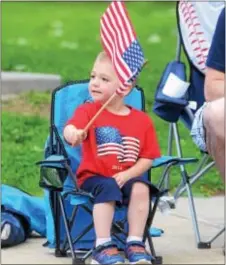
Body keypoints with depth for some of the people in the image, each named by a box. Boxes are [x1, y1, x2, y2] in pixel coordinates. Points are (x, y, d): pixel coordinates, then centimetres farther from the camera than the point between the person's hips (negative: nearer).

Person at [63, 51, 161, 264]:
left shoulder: (142, 120, 3)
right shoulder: (88, 111, -1)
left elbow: (147, 158, 3)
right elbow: (70, 128, -23)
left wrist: (128, 174, -14)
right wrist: (73, 134, -49)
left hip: (128, 177, 2)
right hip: (95, 176, -2)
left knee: (141, 188, -28)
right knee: (107, 189, -32)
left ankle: (135, 243, -15)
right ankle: (103, 246, -25)